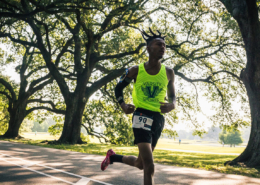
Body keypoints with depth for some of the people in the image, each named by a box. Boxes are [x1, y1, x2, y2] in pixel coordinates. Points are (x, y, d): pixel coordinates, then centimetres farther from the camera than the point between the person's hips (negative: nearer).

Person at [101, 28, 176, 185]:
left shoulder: (168, 73, 3)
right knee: (149, 166, -18)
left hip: (159, 118, 4)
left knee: (140, 164, 16)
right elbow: (118, 88, 11)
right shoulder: (136, 71, -3)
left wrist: (172, 105, -13)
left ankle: (113, 156, 43)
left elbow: (173, 97, 12)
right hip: (142, 115, -4)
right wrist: (123, 105, -9)